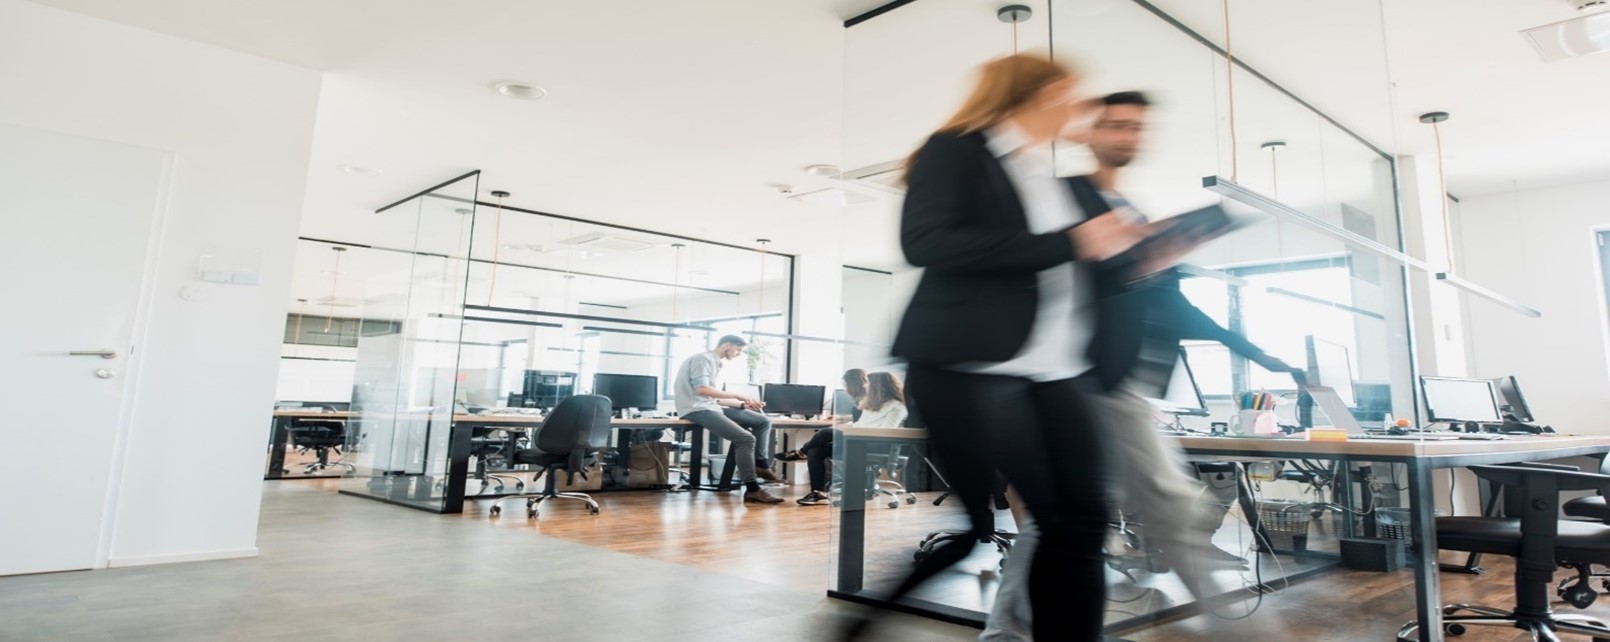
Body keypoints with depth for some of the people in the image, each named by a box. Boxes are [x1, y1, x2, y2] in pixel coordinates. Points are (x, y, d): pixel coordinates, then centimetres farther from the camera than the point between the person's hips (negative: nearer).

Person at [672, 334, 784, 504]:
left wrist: (743, 404, 8)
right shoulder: (703, 358, -8)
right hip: (697, 410, -10)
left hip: (710, 407, 10)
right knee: (746, 438, -25)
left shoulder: (714, 363, 21)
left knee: (763, 421, 7)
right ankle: (752, 490, -22)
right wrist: (736, 395, -18)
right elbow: (701, 389, -22)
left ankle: (761, 465, 10)